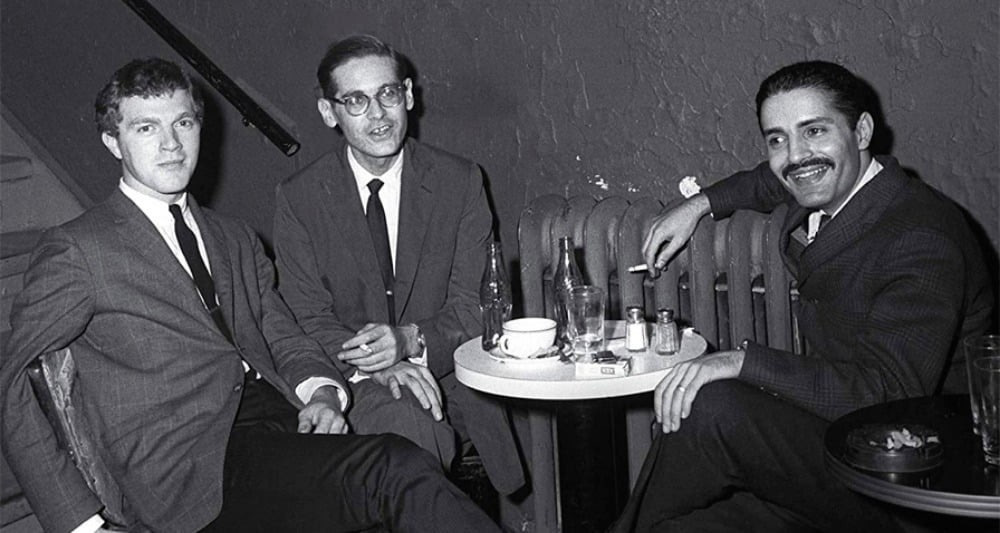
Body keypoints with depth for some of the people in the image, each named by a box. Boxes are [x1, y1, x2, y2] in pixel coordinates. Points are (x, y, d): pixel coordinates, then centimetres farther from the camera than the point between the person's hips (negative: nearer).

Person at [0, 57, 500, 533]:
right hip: (194, 466, -5)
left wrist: (321, 391, -2)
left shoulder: (236, 240, 24)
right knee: (397, 468, -29)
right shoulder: (75, 251, 5)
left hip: (286, 427, 5)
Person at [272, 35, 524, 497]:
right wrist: (371, 365, -21)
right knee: (404, 418, -31)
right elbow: (306, 320, -2)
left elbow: (475, 305, 0)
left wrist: (412, 341, -20)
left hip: (448, 378, 1)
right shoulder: (298, 197, 1)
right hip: (355, 388, -1)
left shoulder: (460, 180, 2)